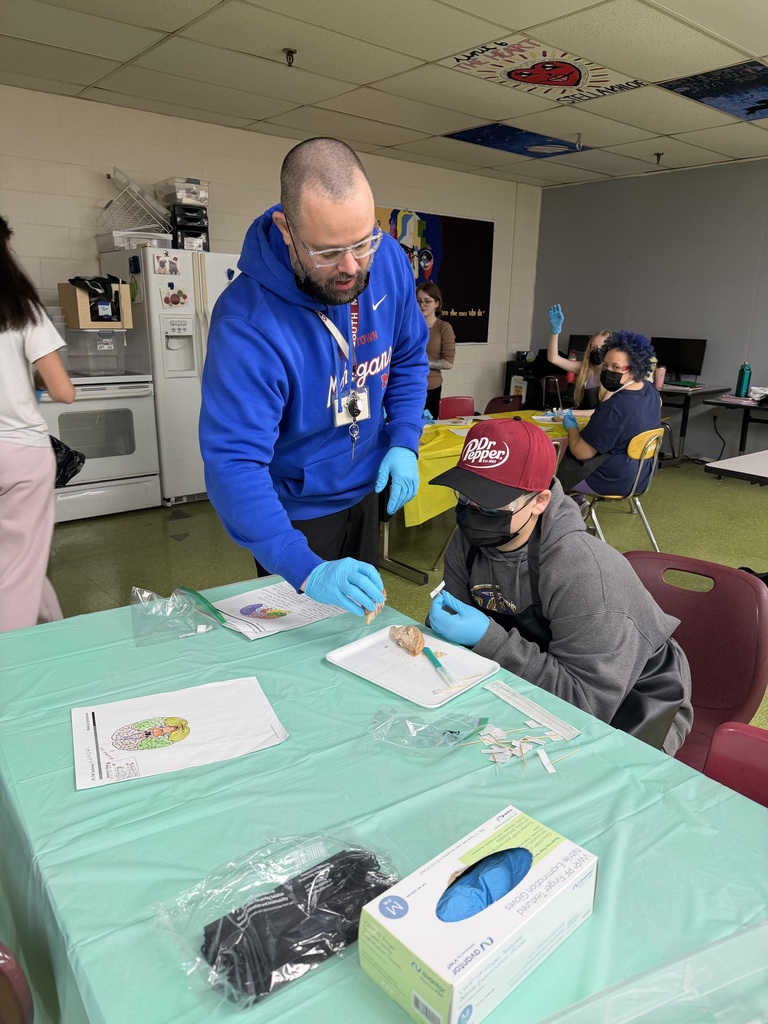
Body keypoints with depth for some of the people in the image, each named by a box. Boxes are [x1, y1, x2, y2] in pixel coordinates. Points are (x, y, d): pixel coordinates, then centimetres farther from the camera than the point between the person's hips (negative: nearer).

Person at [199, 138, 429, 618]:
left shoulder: (389, 259, -15)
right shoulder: (247, 321, -33)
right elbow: (233, 463, -36)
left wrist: (404, 442, -12)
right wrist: (307, 572, -47)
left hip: (365, 489, 5)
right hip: (295, 510, -5)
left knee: (366, 622, 25)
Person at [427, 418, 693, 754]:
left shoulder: (582, 572, -32)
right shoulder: (469, 541, -10)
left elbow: (588, 702, -31)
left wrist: (487, 638, -34)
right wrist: (444, 623, -22)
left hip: (625, 710, -6)